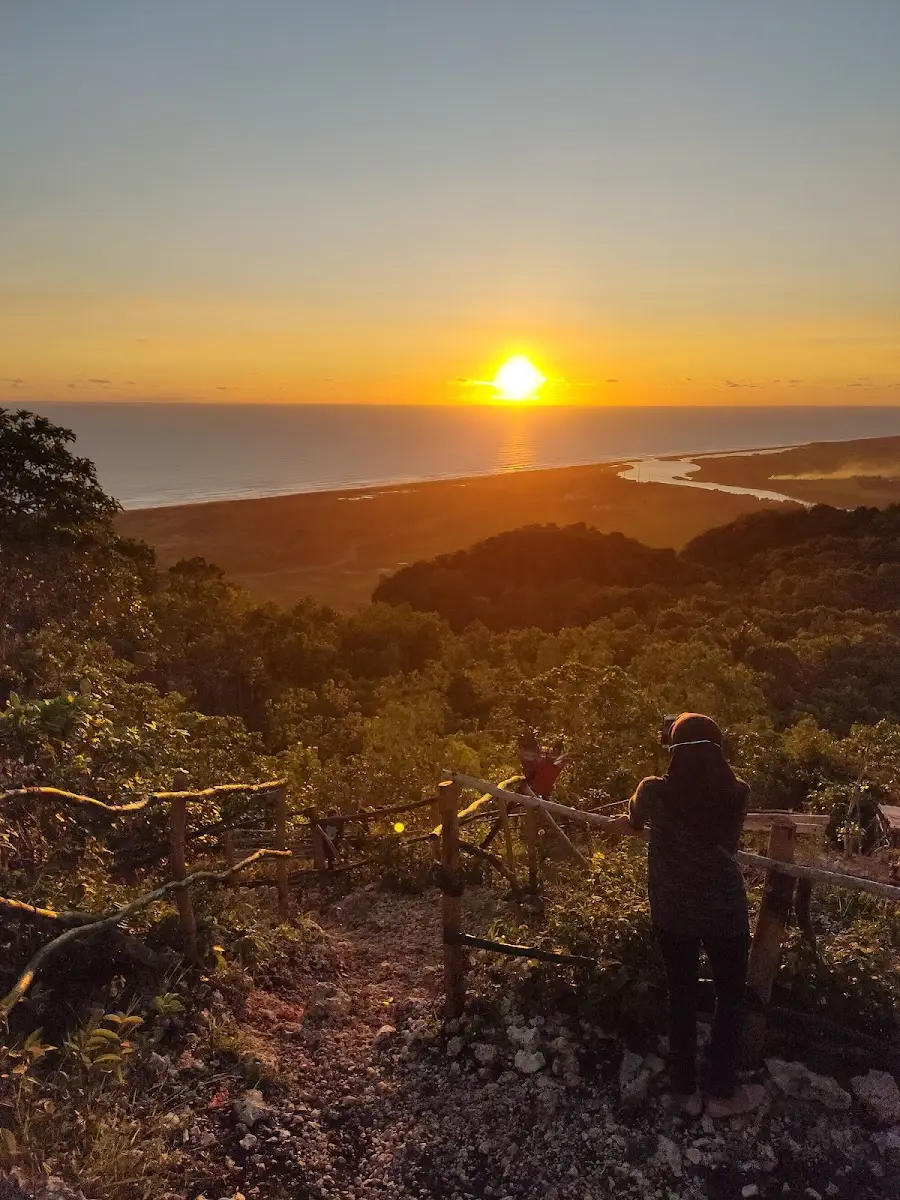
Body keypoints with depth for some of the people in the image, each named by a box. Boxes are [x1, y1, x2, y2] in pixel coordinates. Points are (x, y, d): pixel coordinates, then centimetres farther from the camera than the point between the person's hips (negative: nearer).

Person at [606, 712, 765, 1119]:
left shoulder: (654, 792, -13)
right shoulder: (736, 793, -12)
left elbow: (634, 826, 8)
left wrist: (618, 824, 32)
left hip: (672, 910, 1)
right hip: (724, 909, -1)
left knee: (681, 997, 17)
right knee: (731, 996, 19)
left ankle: (685, 1092, 29)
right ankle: (722, 1093, 28)